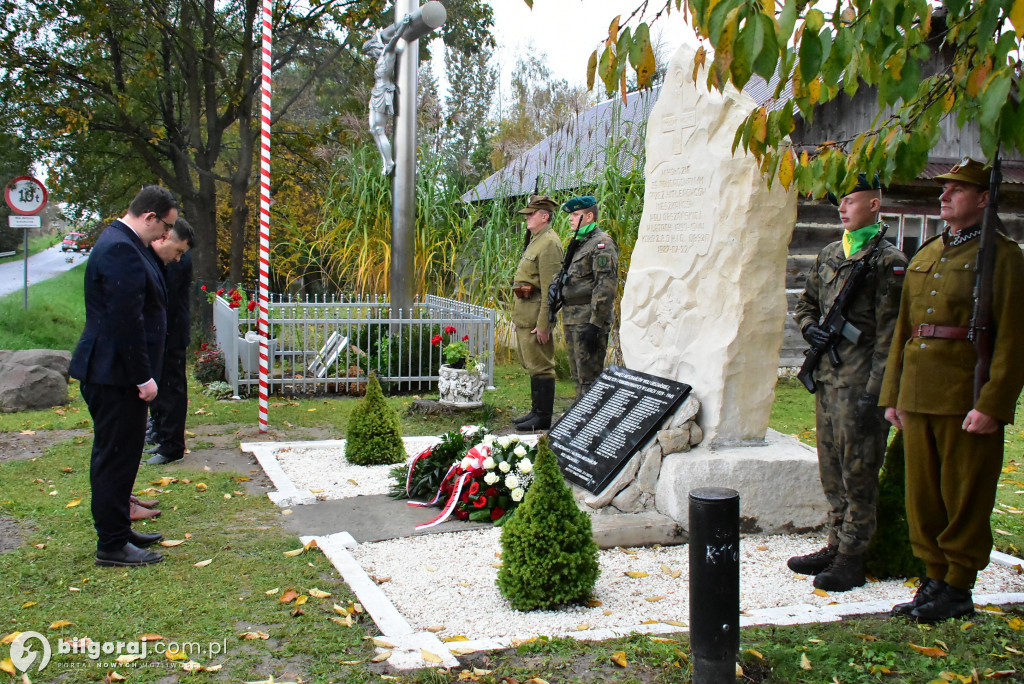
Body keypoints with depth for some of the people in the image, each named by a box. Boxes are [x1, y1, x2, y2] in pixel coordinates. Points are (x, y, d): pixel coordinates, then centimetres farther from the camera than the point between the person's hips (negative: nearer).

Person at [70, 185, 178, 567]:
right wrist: (143, 377, -21)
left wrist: (144, 372, 20)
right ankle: (112, 546, 6)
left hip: (116, 371, 11)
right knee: (116, 456, -3)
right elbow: (126, 320, -24)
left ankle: (118, 531, 29)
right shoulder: (121, 250, -20)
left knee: (118, 455, 18)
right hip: (115, 374, -11)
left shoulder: (125, 245, 15)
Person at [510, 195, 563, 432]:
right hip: (524, 313, 10)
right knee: (532, 365, 15)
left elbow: (549, 288, -20)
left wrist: (543, 324, -22)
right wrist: (517, 315, 21)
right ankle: (537, 410, 24)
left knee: (540, 366, -5)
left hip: (536, 314, -10)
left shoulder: (549, 244, -15)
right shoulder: (535, 240, 18)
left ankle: (543, 417, 1)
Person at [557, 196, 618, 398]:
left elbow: (606, 286, -18)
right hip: (573, 321, 10)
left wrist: (595, 324, -23)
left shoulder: (602, 243, -10)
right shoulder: (577, 244, 20)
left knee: (589, 378, -9)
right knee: (578, 376, 14)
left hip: (589, 321, -10)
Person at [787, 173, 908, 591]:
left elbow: (889, 334, -12)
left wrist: (874, 393, -16)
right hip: (827, 376, 7)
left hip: (859, 380, -7)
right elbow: (806, 303, 25)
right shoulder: (829, 255, 13)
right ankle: (836, 546, 25)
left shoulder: (887, 261, -8)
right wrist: (809, 327, 2)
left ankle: (852, 559, 8)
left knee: (857, 472, -1)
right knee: (831, 470, 14)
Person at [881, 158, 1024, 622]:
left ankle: (958, 591, 14)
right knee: (923, 495, 11)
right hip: (918, 398, 7)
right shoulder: (924, 257, 17)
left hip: (967, 398, -6)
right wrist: (892, 394, 13)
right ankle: (934, 580, 24)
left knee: (965, 496, 2)